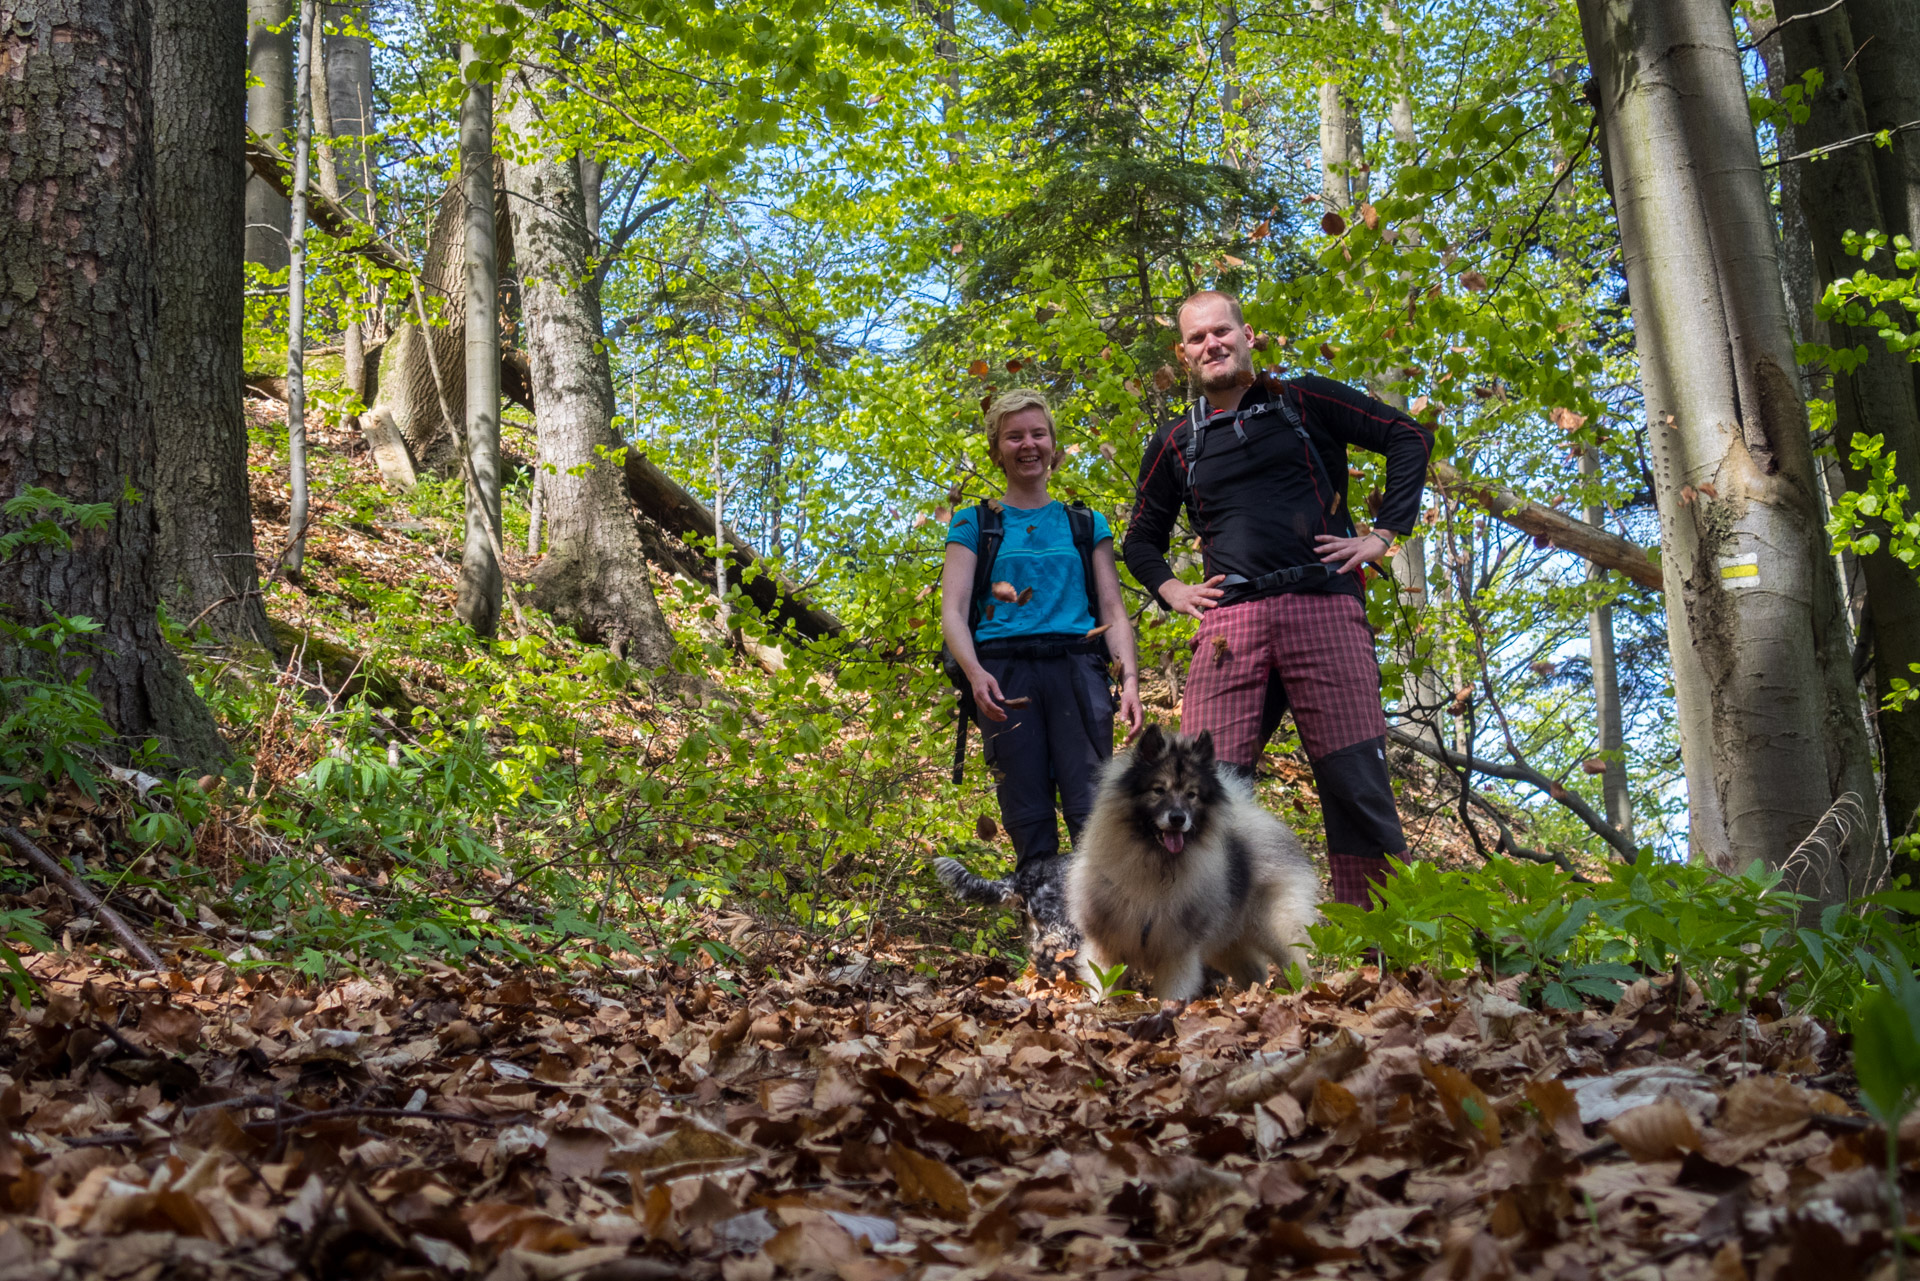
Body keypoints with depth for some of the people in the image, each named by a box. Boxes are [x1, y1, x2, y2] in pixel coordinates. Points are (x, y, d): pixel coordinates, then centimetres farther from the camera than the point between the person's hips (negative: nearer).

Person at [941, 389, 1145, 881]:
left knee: (1093, 812, -14)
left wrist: (1129, 679, -2)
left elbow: (1113, 609, 16)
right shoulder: (975, 524, 15)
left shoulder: (1086, 524, 21)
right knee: (1026, 817, -6)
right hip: (1004, 670, 0)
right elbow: (953, 611, 5)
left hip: (1076, 668, 1)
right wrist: (975, 673, -15)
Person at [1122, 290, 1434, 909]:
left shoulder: (1303, 400, 12)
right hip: (1230, 619, 2)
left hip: (1325, 608, -2)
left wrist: (1383, 533, 5)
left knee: (1357, 786, -6)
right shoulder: (1175, 442, 19)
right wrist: (1170, 590, 11)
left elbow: (1410, 437, 13)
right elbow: (1141, 538, 30)